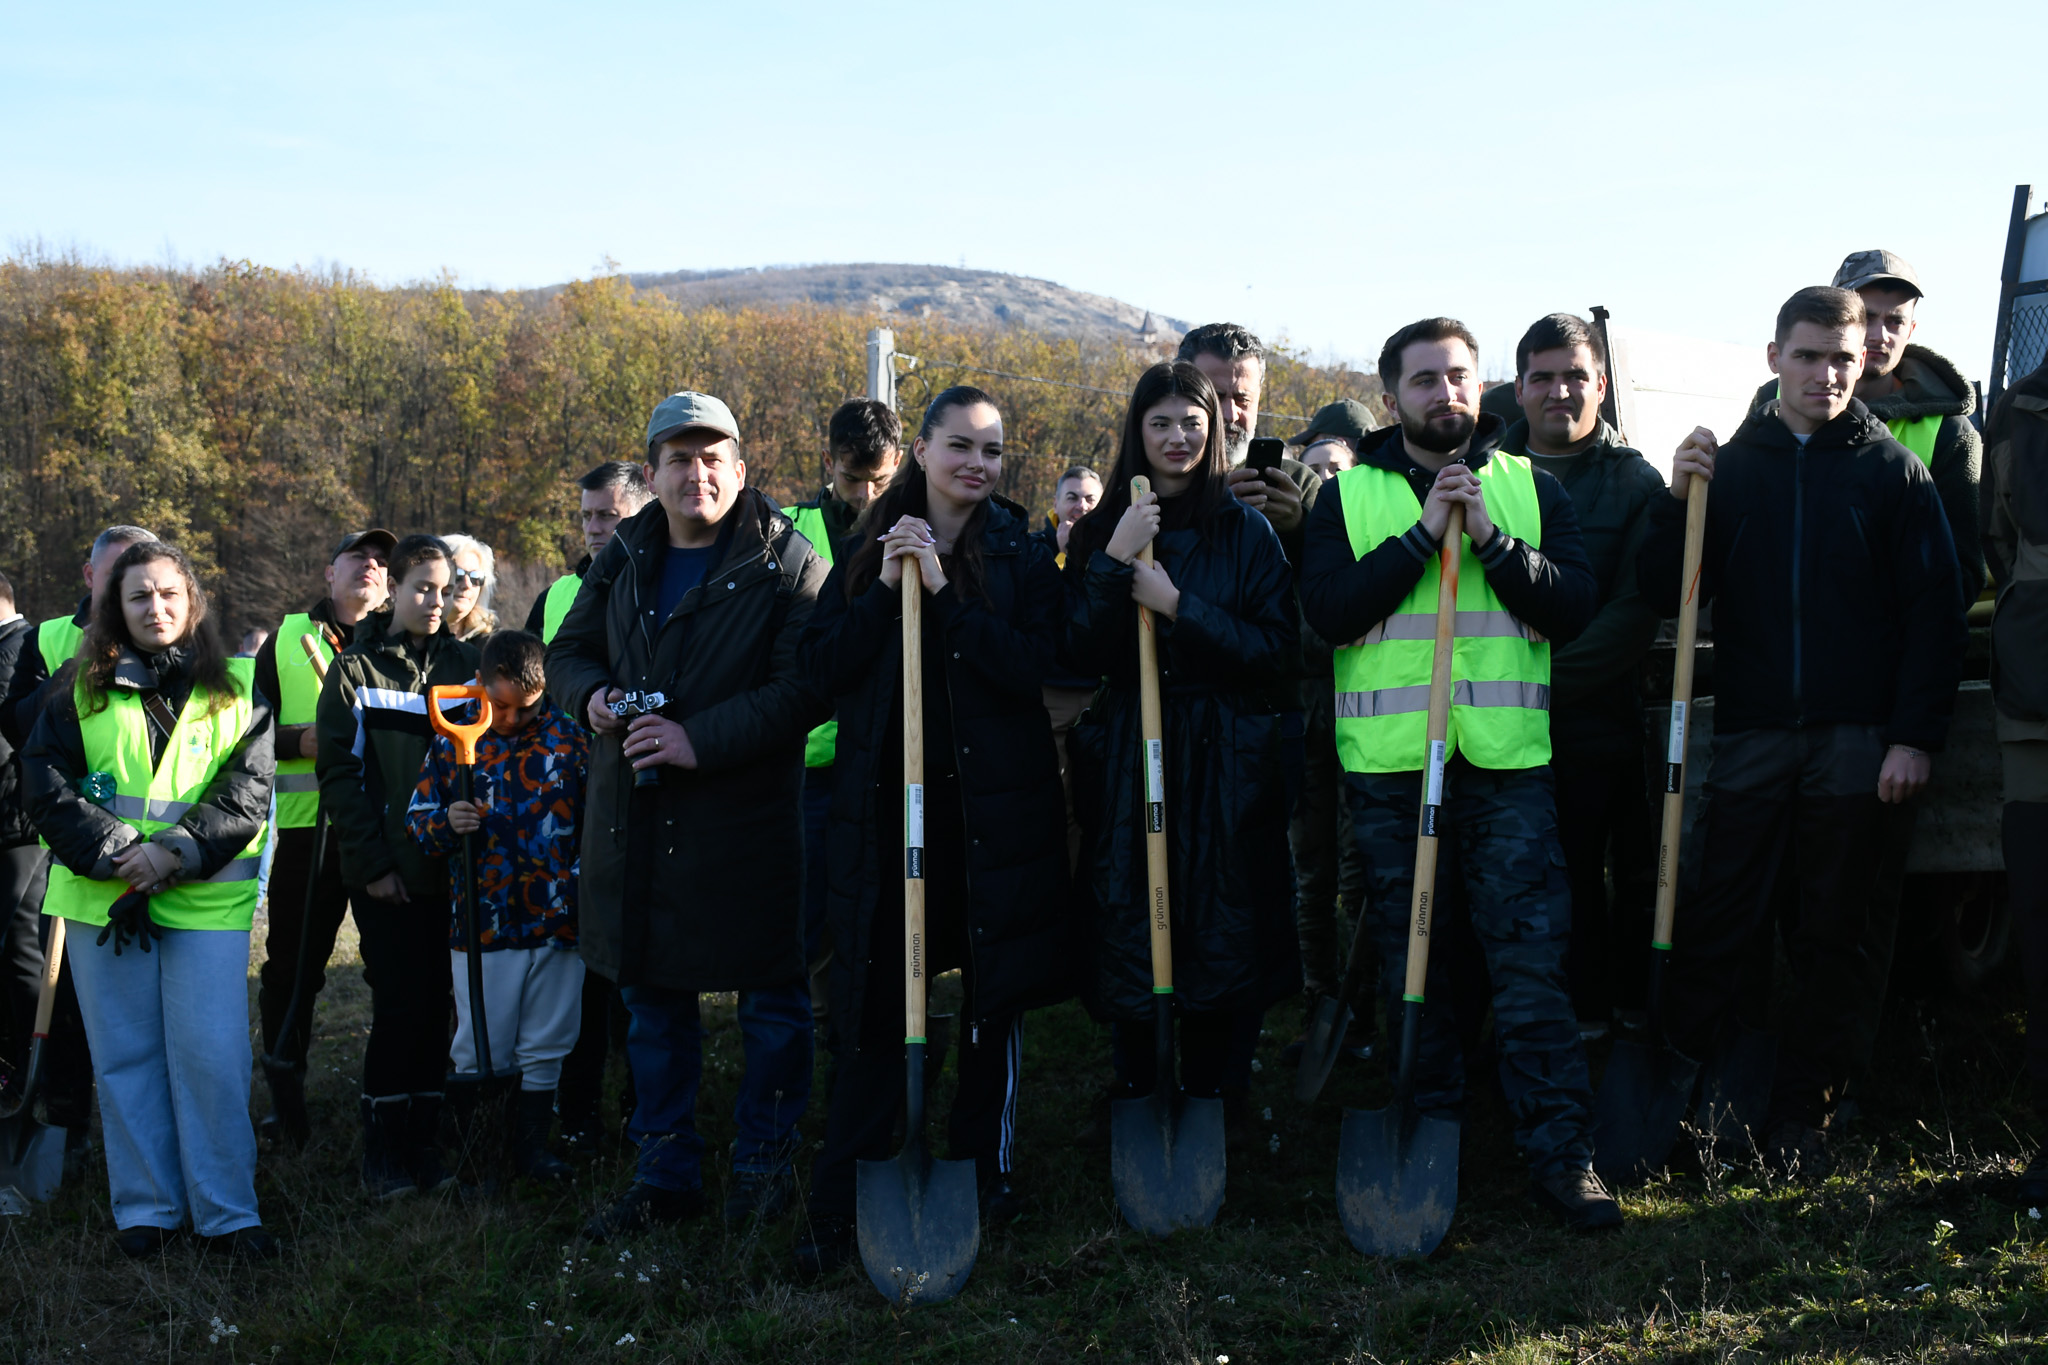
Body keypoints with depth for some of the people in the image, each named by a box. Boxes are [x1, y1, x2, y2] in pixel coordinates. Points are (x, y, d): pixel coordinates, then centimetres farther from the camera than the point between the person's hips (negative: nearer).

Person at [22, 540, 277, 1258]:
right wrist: (115, 852, -12)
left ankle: (227, 1212, 3)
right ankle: (144, 1209, 16)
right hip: (101, 897, 1)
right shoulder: (80, 688, 8)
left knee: (212, 1056, -5)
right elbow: (45, 784, 1)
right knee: (125, 1056, 6)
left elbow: (248, 793, -1)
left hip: (206, 899, -1)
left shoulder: (235, 689, 7)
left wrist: (176, 851, -14)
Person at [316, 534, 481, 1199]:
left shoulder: (463, 662, 9)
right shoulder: (355, 669, 1)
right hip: (385, 871, -3)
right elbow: (339, 772, -3)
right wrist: (372, 862, -10)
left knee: (437, 1003, 4)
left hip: (450, 864, 3)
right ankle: (383, 1152, 6)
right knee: (399, 1005, -6)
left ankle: (423, 1143, 14)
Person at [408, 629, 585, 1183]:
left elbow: (594, 819, 10)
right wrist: (447, 823, -16)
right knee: (481, 1049, 5)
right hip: (483, 924, -1)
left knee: (545, 1046, 10)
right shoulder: (454, 740, 1)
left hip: (559, 923, 1)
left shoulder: (568, 738, 2)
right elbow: (417, 820, 5)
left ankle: (532, 1142, 26)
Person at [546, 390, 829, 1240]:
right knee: (652, 1001, 13)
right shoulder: (623, 560, 11)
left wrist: (702, 739, -22)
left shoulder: (786, 562, -7)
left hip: (749, 816, -5)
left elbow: (806, 686, -16)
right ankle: (666, 1174, 25)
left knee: (772, 1003, 5)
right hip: (633, 817, 5)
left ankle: (763, 1164, 21)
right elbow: (567, 650, 21)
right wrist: (591, 695, -2)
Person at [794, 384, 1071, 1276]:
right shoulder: (870, 552, 9)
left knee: (995, 999, 8)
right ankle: (840, 1209, 7)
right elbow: (820, 666, 0)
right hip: (886, 802, 1)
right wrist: (885, 590, -12)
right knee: (874, 1005, 1)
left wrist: (944, 592, -18)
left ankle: (986, 1172, 25)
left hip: (995, 807, -1)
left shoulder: (1021, 558, 4)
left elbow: (1030, 665, -12)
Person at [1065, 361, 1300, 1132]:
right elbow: (1078, 656, -2)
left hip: (1225, 771, -1)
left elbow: (1279, 652, -4)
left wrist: (1178, 605, -13)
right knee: (1125, 944, 2)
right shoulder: (1100, 532, 7)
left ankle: (1215, 1121, 14)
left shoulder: (1246, 533, 4)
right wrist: (1115, 563, -14)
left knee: (1223, 946, 0)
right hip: (1125, 770, 1)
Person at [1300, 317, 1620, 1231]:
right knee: (1408, 957, 8)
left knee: (1531, 954, -5)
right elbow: (1327, 610, -8)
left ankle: (1560, 1149, 0)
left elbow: (1574, 608, -1)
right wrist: (1423, 533, -13)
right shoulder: (1349, 496, 7)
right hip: (1388, 759, 0)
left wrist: (1491, 539, -12)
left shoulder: (1530, 488, 10)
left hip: (1507, 755, 0)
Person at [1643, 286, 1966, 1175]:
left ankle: (1801, 1111, 14)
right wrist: (1677, 504, -11)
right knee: (1715, 926, 0)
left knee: (1841, 935, 5)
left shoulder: (1893, 472, 4)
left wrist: (1916, 736, -7)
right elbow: (1668, 599, 4)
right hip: (1750, 734, 1)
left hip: (1857, 737, -1)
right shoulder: (1728, 468, 8)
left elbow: (1935, 614, 1)